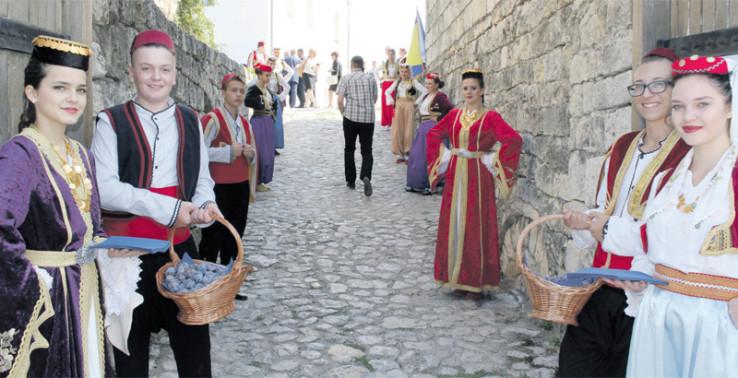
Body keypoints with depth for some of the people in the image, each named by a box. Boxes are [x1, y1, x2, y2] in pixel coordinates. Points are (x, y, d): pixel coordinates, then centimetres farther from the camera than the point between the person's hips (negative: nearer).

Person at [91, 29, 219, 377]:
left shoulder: (190, 121, 7)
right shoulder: (112, 122, -6)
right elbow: (103, 188, -15)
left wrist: (205, 205, -10)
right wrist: (166, 208, -24)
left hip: (179, 245, 3)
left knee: (194, 341, 10)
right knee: (131, 342, 13)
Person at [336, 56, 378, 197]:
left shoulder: (346, 78, -1)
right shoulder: (371, 78, 5)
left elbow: (340, 100, -8)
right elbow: (375, 99, 12)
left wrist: (343, 113, 9)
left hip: (350, 117, -1)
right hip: (368, 118, 1)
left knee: (349, 149, 15)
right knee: (367, 151, 5)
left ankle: (351, 181, 19)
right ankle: (366, 176, -21)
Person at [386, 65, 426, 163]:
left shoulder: (413, 82, -2)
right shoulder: (397, 82, 10)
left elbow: (424, 91, -10)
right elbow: (387, 92, 20)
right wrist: (392, 101, 8)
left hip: (409, 107, -4)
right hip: (399, 107, 4)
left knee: (408, 131, -3)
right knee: (398, 131, 1)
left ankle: (407, 154, 3)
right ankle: (400, 154, 9)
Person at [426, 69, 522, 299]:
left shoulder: (490, 117, -5)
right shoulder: (454, 115, 9)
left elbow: (514, 140, -15)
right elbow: (434, 134, 22)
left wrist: (492, 161, -12)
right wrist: (444, 157, 11)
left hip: (478, 178, -5)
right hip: (455, 177, 5)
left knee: (476, 227, -2)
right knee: (454, 225, 7)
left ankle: (477, 281, 7)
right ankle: (457, 276, 18)